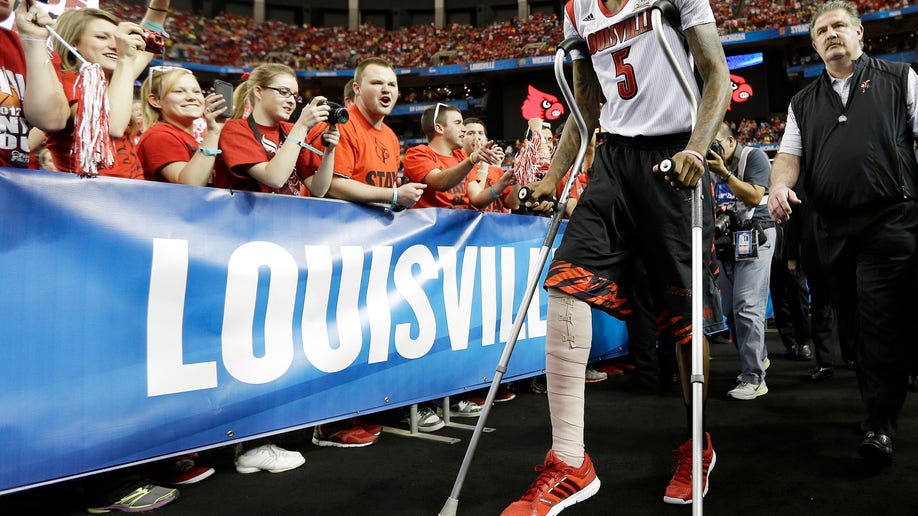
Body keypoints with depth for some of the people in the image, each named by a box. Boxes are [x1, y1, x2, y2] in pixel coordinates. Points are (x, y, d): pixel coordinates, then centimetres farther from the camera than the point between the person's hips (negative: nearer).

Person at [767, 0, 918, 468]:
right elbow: (789, 153, 11)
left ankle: (880, 426, -5)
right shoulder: (803, 103, 19)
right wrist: (780, 185, -12)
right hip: (832, 229, 4)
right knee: (853, 323, 9)